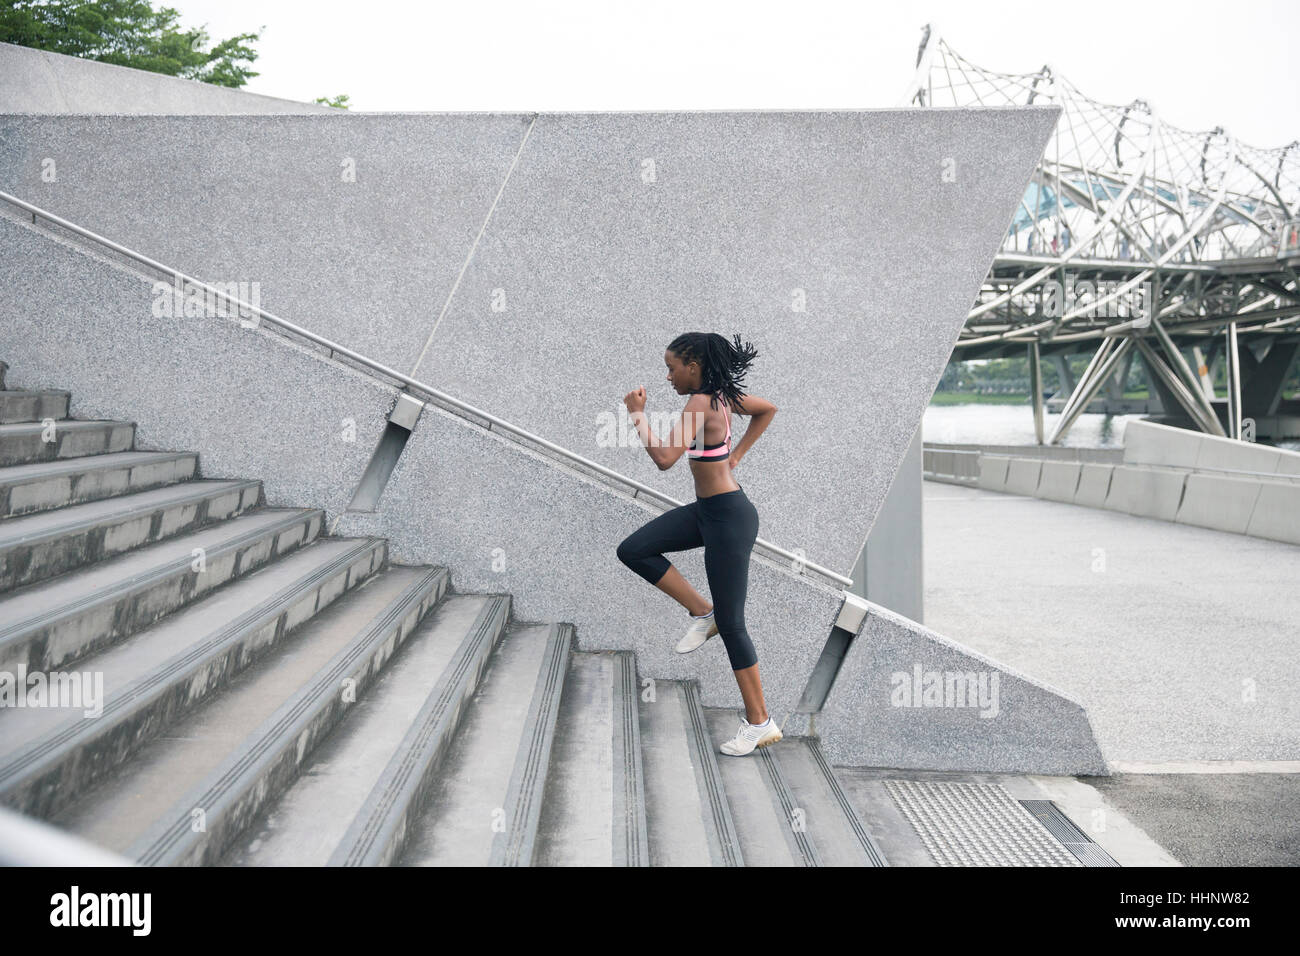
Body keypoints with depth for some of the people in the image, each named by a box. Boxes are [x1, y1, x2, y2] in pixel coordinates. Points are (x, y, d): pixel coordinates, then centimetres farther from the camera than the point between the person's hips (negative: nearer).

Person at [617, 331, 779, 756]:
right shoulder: (723, 395, 5)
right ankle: (702, 614, 10)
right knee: (633, 550, 3)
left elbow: (664, 458, -32)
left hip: (728, 517, -9)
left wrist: (637, 413, -18)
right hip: (707, 510, 9)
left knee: (731, 623, -1)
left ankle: (760, 722, 11)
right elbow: (768, 409, 22)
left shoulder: (700, 404, -21)